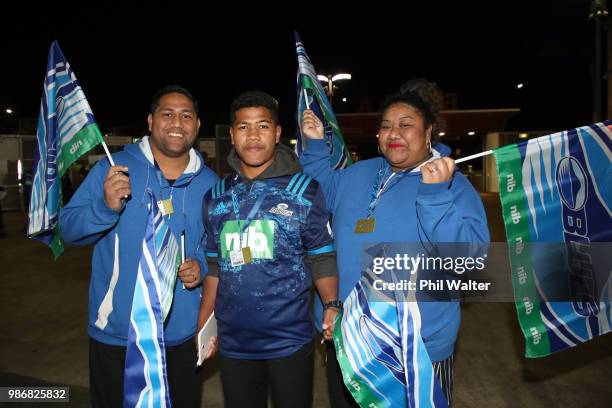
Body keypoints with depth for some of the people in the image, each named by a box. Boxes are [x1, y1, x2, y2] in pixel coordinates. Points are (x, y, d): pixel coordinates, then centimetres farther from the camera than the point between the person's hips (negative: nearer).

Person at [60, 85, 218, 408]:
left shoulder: (209, 184, 0)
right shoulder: (113, 169, -7)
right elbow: (68, 230, -8)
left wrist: (202, 266, -13)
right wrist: (106, 206, -27)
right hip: (115, 334, -2)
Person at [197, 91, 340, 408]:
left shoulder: (304, 190, -5)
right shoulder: (216, 197, 5)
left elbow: (322, 257, -2)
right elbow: (215, 266, 11)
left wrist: (331, 305, -16)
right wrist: (203, 323, 6)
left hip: (290, 338, -3)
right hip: (233, 342, 3)